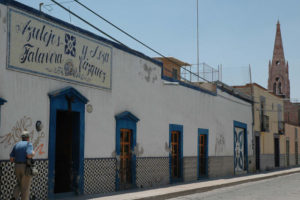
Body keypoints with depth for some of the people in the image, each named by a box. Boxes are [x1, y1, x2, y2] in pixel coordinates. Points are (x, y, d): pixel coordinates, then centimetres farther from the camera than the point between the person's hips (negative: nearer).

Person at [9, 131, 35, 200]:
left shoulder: (16, 145, 10)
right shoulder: (29, 144, -7)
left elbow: (11, 159, 7)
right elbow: (29, 155, -24)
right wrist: (33, 153, -1)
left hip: (17, 167, 5)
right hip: (26, 168, -5)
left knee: (19, 184, 24)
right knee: (25, 187, 4)